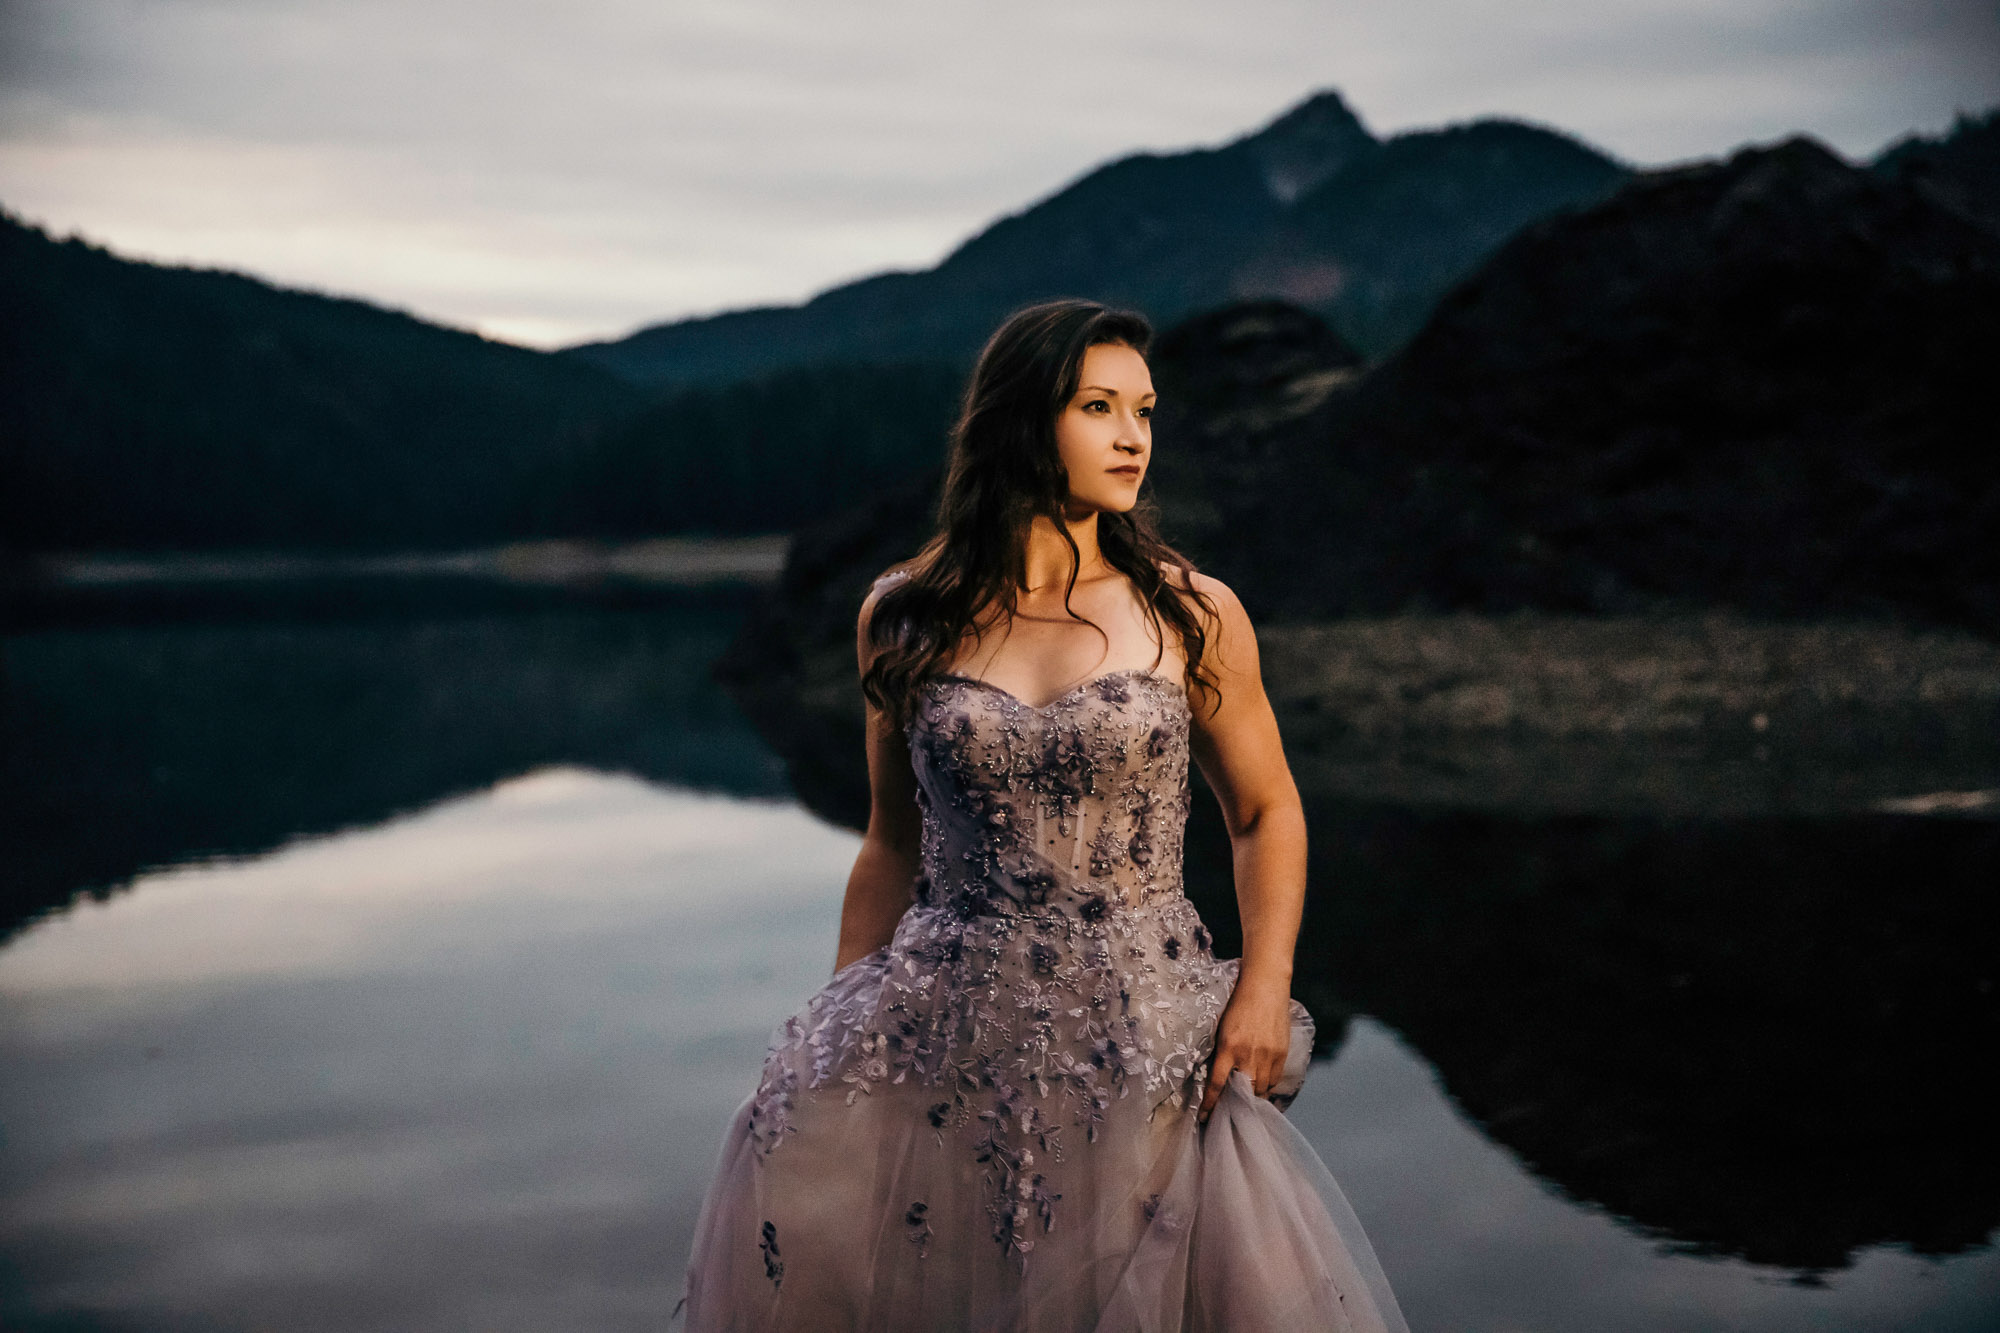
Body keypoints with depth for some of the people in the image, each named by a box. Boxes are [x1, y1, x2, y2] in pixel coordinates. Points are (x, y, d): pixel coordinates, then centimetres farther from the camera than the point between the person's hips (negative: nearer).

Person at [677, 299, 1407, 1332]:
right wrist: (839, 1035, 10)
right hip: (941, 1028, 1)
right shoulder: (904, 618, 4)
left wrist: (1264, 987, -5)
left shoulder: (1191, 616, 0)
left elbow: (1264, 811, 9)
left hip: (1141, 1035, 0)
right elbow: (893, 844, 12)